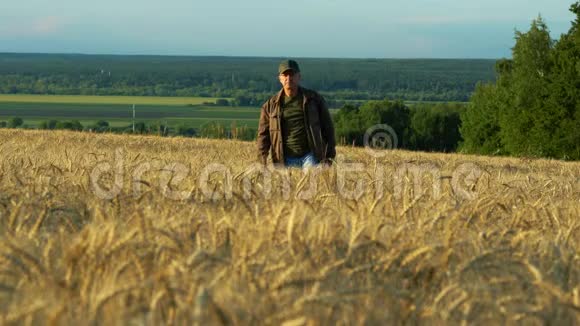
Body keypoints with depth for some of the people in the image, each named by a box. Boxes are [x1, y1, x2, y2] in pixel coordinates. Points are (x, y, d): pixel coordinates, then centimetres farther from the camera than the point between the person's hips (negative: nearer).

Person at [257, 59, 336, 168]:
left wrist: (329, 155, 4)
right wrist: (262, 161, -4)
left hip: (311, 156, -2)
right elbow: (263, 134, 9)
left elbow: (327, 127, 10)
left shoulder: (314, 98, 6)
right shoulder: (271, 105, 8)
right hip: (286, 160, 2)